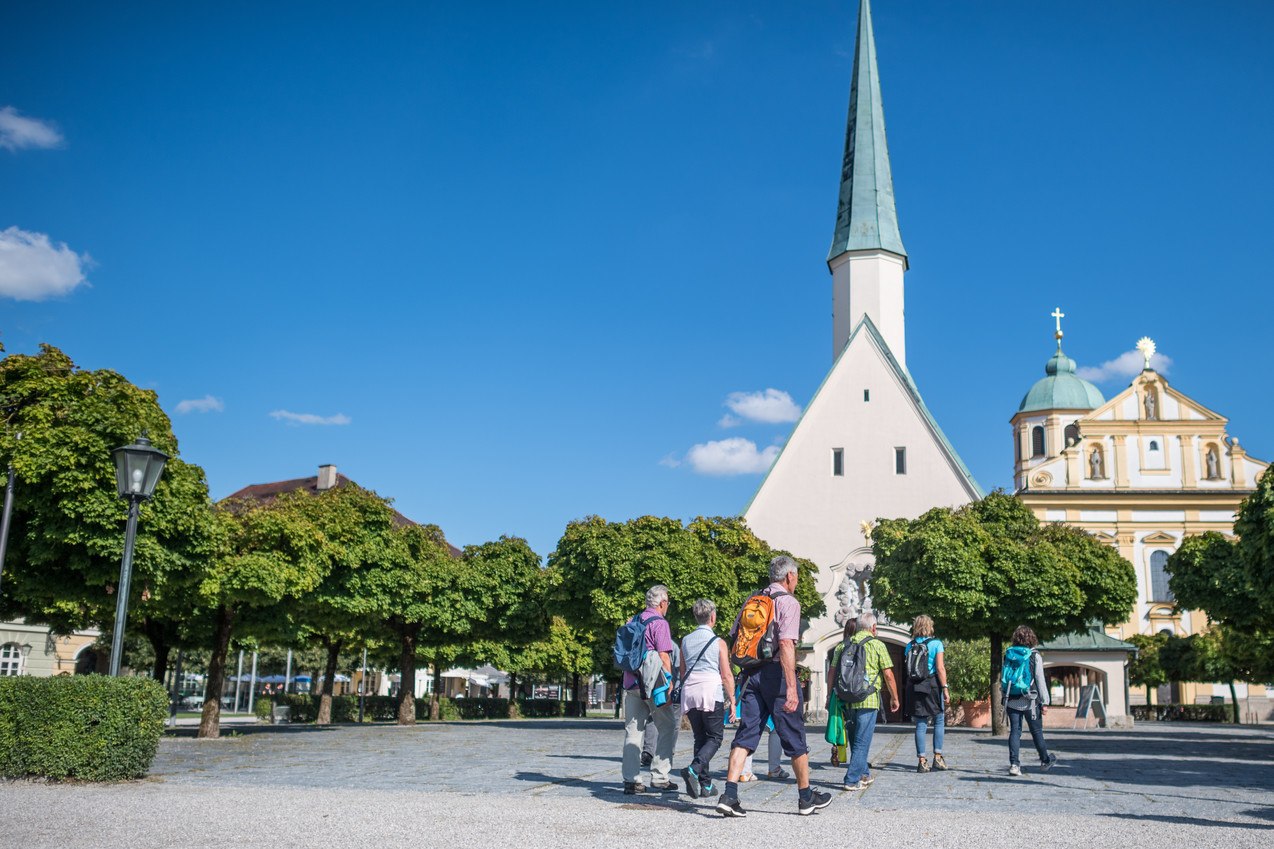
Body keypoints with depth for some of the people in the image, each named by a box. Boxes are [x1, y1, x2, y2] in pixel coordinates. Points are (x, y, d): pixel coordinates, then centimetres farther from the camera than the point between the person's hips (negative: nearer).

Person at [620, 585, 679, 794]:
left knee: (633, 730, 7)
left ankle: (631, 780, 5)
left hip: (630, 683, 6)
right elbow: (664, 657, -13)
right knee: (667, 727, 7)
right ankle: (659, 777, 6)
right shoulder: (659, 623, -8)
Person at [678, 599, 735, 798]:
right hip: (711, 692, -5)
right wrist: (732, 700, 3)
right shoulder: (718, 642, -3)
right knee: (715, 737, 3)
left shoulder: (686, 640, 10)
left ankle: (705, 784, 10)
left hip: (689, 692, 5)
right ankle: (694, 770, -19)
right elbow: (726, 675, -5)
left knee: (700, 738, 12)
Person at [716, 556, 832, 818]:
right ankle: (806, 797, 21)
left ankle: (730, 795, -6)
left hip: (751, 674, 6)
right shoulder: (788, 602, -8)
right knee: (794, 737, 8)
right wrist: (791, 688, -22)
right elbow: (786, 644, -19)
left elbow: (734, 637, 13)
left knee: (746, 734, 5)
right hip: (775, 673, -6)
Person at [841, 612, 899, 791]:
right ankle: (852, 780, -4)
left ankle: (864, 774, 30)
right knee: (862, 741, 0)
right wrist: (894, 697, 7)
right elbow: (888, 675, -4)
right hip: (868, 700, -5)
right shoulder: (877, 645, -2)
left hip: (848, 700, 5)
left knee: (855, 739, 18)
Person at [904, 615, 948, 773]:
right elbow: (940, 668, -11)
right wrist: (945, 688, -7)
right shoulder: (936, 643, -5)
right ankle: (937, 757, 8)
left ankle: (922, 760, 4)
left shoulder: (910, 646, 6)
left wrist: (910, 687, 12)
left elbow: (908, 669, 6)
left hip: (914, 686, 4)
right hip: (932, 684, -3)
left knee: (921, 724, 7)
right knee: (939, 720, 12)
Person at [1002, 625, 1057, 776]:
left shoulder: (1008, 655, 5)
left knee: (1015, 731, 4)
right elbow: (1040, 680, -6)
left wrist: (1004, 696, 14)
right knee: (1037, 731, 12)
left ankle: (1014, 764, -4)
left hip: (1011, 700, 3)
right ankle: (1045, 760, 29)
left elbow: (1002, 679, 8)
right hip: (1029, 701, -3)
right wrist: (1045, 702, -3)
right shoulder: (1034, 656, -6)